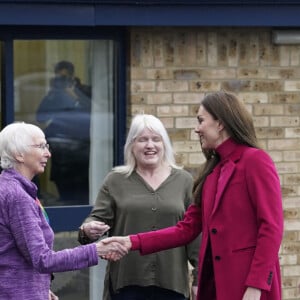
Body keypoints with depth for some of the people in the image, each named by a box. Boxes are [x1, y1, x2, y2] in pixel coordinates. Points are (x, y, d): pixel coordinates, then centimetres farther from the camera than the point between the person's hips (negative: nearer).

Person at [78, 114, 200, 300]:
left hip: (171, 283, 1)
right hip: (126, 281, -1)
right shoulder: (115, 181, 6)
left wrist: (200, 276, 2)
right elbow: (98, 218, 2)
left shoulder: (184, 181, 7)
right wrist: (88, 229, -22)